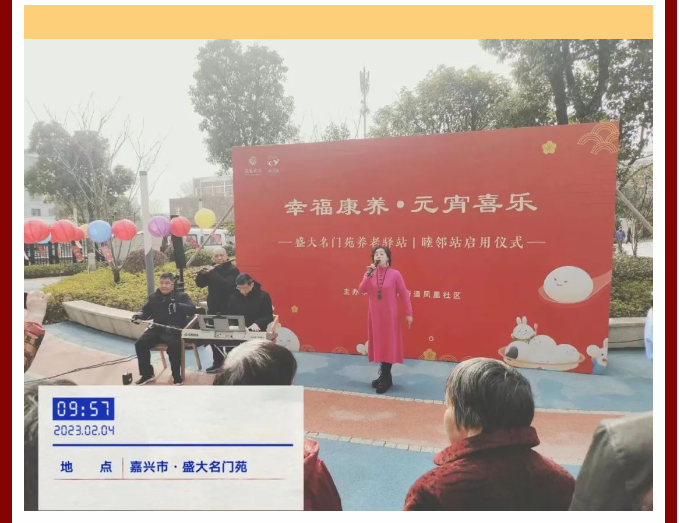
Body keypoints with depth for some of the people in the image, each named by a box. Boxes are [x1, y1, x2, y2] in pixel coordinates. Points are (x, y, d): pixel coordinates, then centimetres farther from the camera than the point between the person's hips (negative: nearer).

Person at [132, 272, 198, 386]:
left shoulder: (181, 296, -3)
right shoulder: (154, 297, 12)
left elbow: (192, 309, -18)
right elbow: (146, 310, 18)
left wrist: (177, 306, -34)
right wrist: (138, 315, -6)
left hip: (174, 331, -5)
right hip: (157, 329, 5)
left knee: (174, 346, -32)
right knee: (140, 344, -11)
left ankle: (177, 377, -11)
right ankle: (147, 374, 10)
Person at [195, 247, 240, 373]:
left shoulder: (232, 270, -8)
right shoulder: (212, 269, 12)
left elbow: (226, 285, -25)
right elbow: (200, 284, 9)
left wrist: (212, 273, -24)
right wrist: (201, 273, -10)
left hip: (228, 310, -6)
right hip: (213, 309, 6)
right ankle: (217, 362, 21)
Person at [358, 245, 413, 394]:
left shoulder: (395, 274, -8)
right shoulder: (370, 273, 2)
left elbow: (404, 294, -5)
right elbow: (361, 290, -11)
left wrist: (409, 313, -7)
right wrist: (369, 274, -20)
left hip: (389, 315, -4)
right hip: (374, 314, 4)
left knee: (388, 344, -1)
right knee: (378, 343, 9)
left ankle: (385, 378, 7)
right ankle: (384, 375, 21)